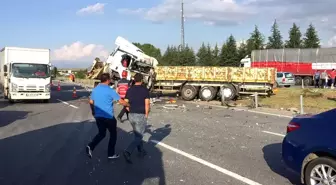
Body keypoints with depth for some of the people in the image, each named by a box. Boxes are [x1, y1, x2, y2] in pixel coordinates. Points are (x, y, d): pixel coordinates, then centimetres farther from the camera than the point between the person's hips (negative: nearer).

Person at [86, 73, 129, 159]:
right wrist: (128, 104, 6)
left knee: (101, 133, 20)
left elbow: (91, 102, 14)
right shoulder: (110, 90, -13)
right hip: (108, 116, -6)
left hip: (98, 116, 6)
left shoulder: (95, 89, 5)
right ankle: (111, 154, 16)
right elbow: (121, 101, -11)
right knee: (113, 134, 12)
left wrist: (93, 111, 29)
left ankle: (90, 146, -2)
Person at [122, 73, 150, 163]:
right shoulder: (145, 90, -8)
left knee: (137, 134, 23)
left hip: (132, 116, 5)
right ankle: (127, 152, -19)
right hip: (141, 116, -5)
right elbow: (147, 104, -12)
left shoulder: (129, 90, 3)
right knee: (138, 137, -1)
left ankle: (141, 151, 33)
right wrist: (146, 115, -1)